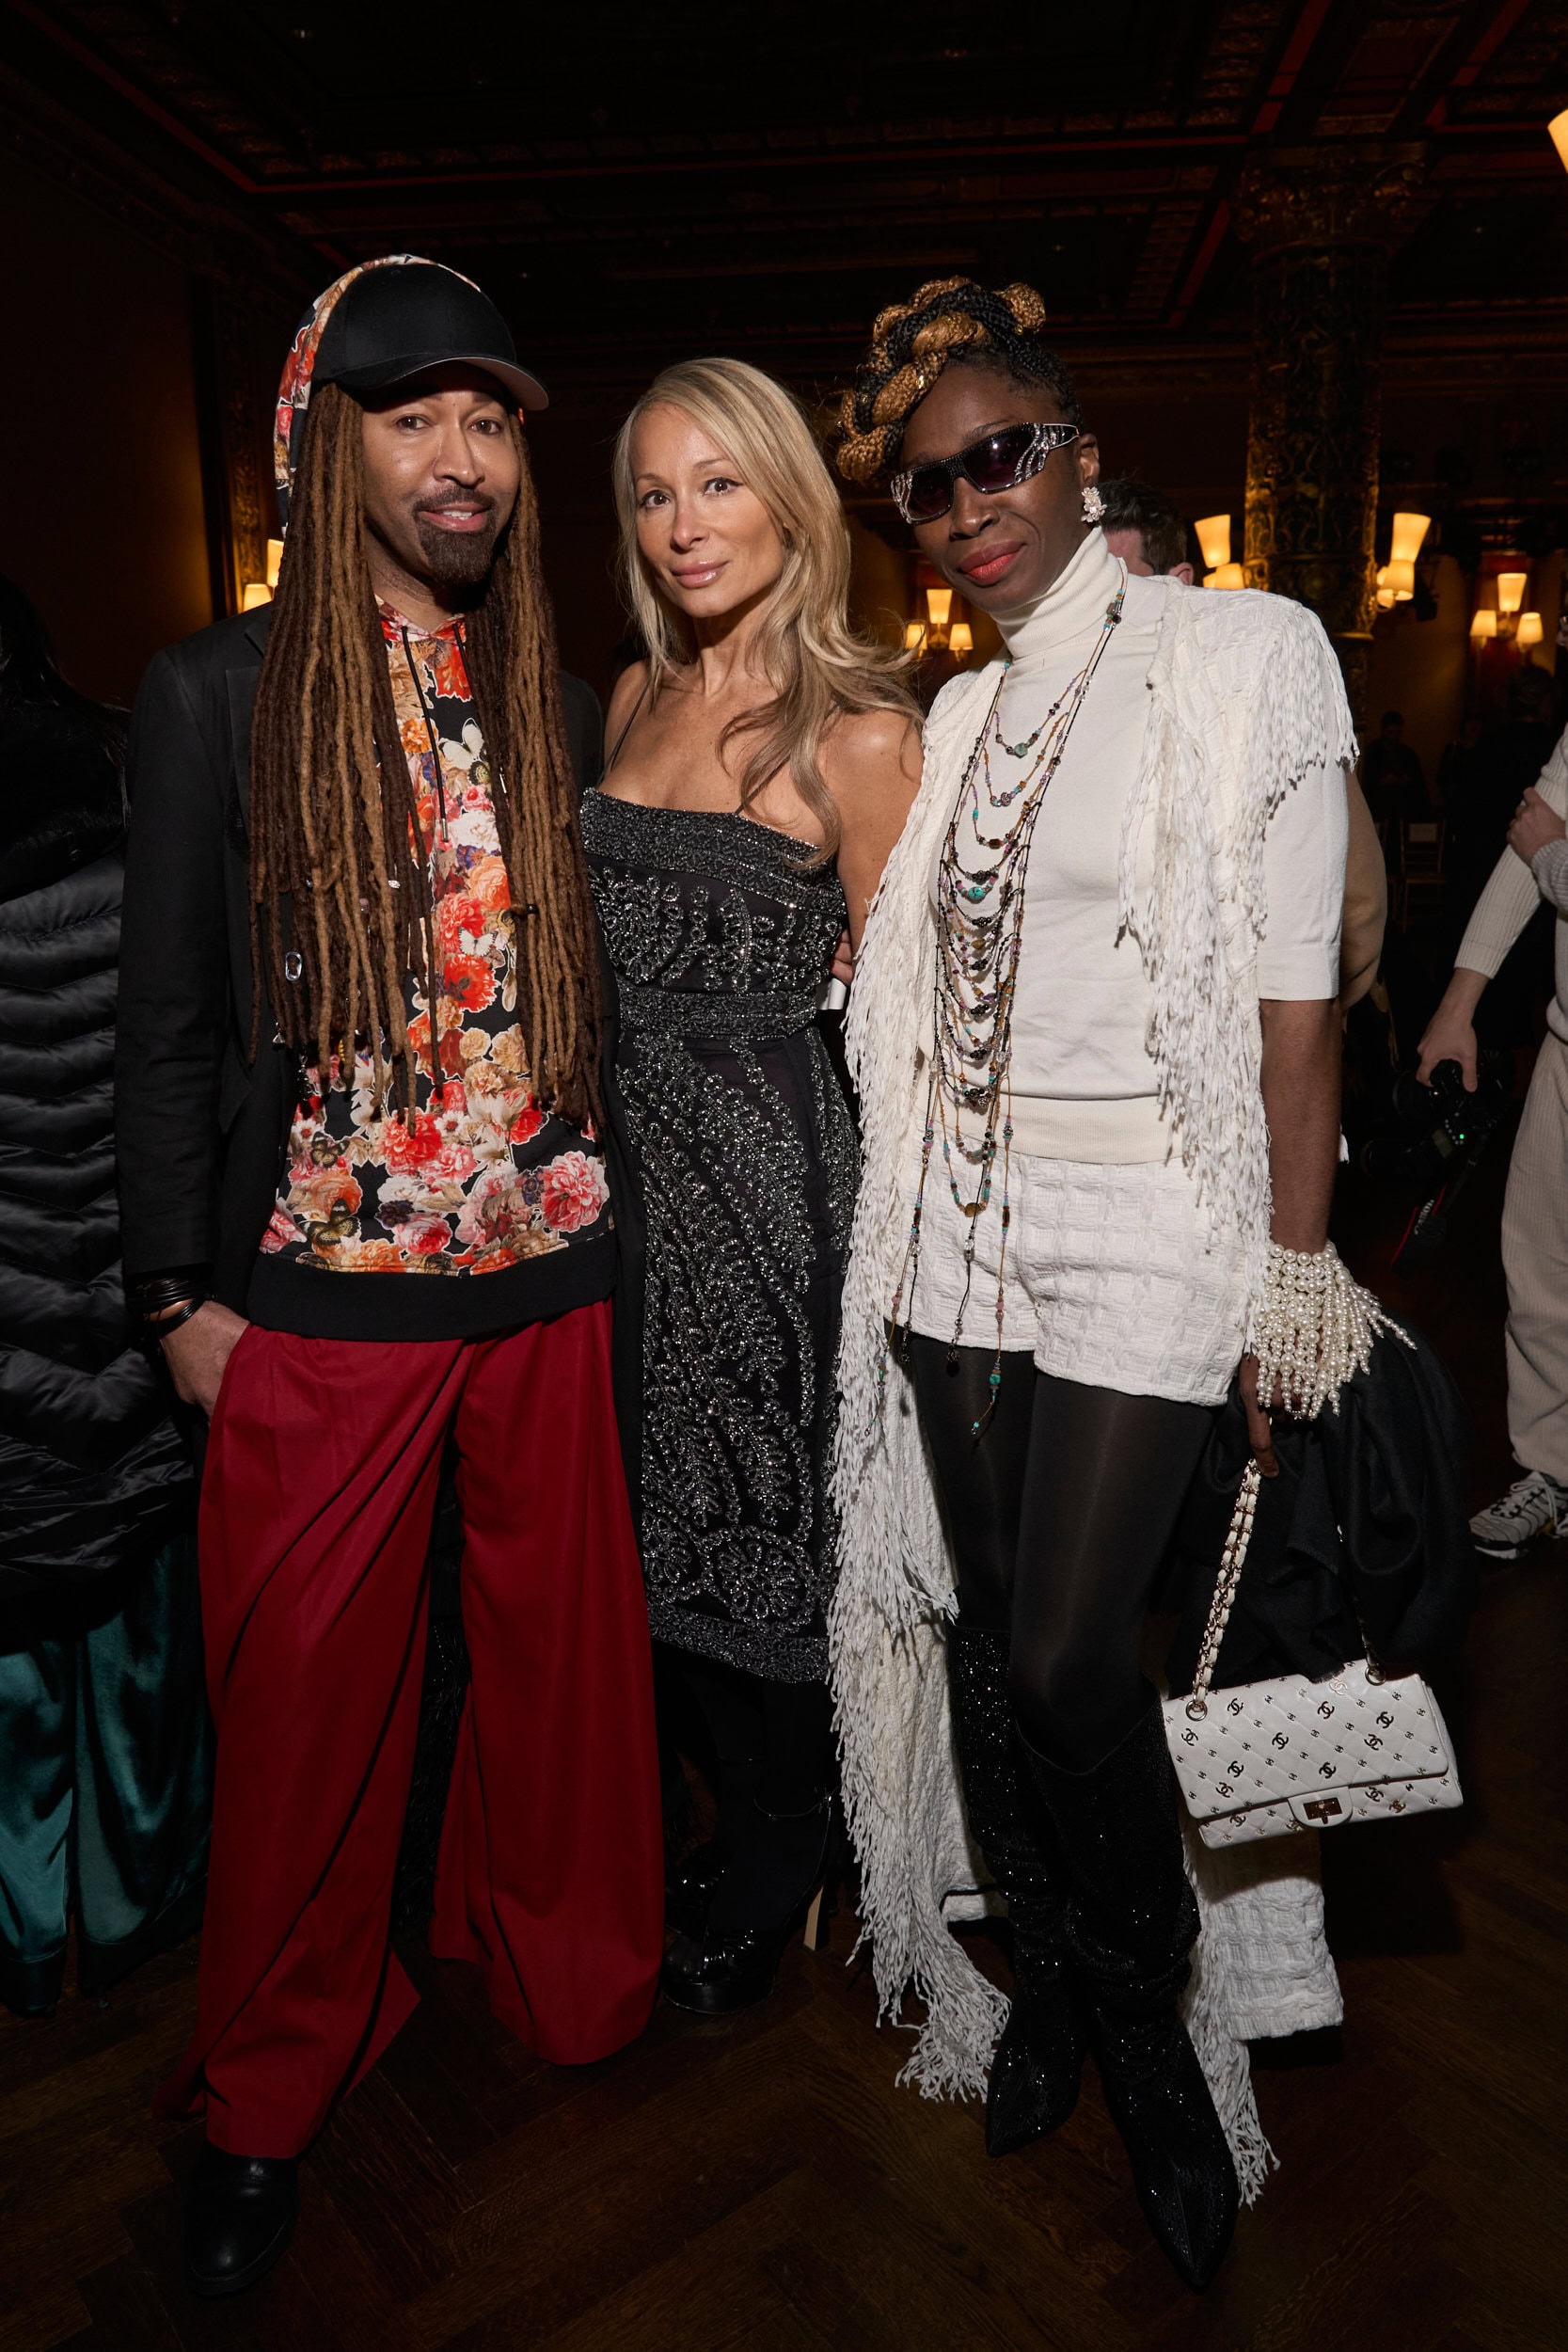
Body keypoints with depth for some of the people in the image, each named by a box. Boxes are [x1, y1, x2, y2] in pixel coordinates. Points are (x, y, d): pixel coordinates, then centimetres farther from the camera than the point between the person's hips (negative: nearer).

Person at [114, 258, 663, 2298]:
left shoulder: (563, 709, 9)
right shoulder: (218, 696, -1)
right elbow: (170, 1015, 0)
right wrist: (181, 1290, -2)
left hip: (548, 1286, 3)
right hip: (318, 1299, -2)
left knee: (563, 1665, 14)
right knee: (309, 1695, 10)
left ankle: (567, 1976, 41)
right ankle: (272, 2092, 34)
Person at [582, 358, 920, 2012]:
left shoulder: (856, 729, -10)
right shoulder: (635, 699, 10)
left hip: (760, 1162, -6)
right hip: (619, 1147, 6)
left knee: (754, 1511, 7)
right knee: (660, 1506, 16)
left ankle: (767, 1872, 33)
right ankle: (726, 1819, 41)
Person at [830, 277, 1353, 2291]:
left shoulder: (1247, 656, -4)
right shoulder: (955, 716, 11)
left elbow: (1296, 1003, -8)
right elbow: (923, 998, 12)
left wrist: (1291, 1287, -10)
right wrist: (915, 1201, 7)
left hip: (1146, 1232, -5)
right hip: (960, 1229, 5)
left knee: (1068, 1655, -5)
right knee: (991, 1630, 12)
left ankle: (1143, 2012, 27)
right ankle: (1047, 1978, 38)